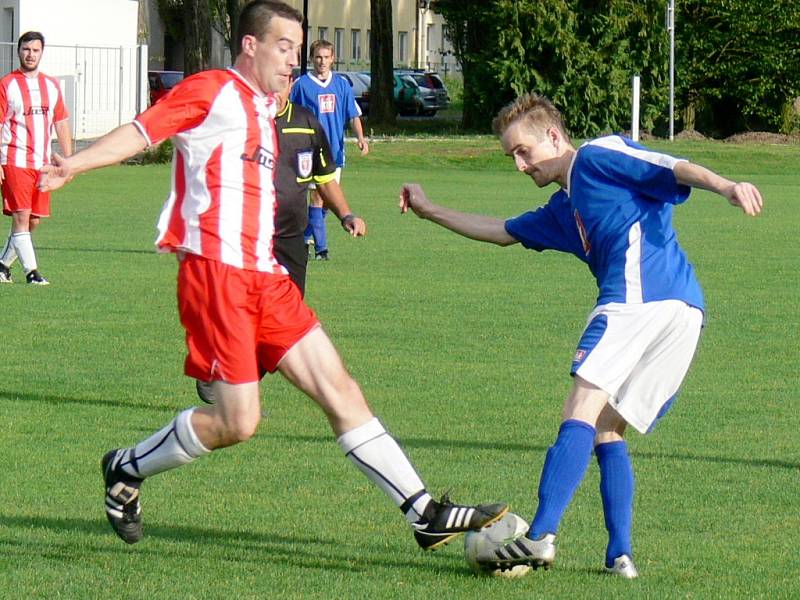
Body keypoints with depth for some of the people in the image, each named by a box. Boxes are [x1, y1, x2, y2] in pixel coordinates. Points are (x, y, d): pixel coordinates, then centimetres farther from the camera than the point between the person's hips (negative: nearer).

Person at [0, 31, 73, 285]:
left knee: (34, 220, 7)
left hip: (42, 163, 5)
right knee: (21, 217, -11)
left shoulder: (51, 85, 13)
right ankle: (31, 271, -9)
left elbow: (61, 124, 16)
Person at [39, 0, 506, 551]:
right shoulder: (212, 92, -4)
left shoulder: (263, 113, 23)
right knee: (237, 422, -9)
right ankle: (127, 469, 14)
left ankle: (424, 512, 2)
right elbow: (142, 131, -11)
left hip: (265, 278, 8)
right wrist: (71, 166, -23)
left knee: (340, 390, 3)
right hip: (217, 272, -8)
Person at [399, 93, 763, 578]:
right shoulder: (564, 210, 32)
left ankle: (541, 536, -24)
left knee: (583, 409, -14)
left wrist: (728, 187, -25)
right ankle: (620, 556, 2)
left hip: (638, 297, -9)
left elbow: (674, 169, -7)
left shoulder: (600, 157, 7)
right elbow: (502, 232, 45)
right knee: (607, 431, 12)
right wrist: (430, 210, 51)